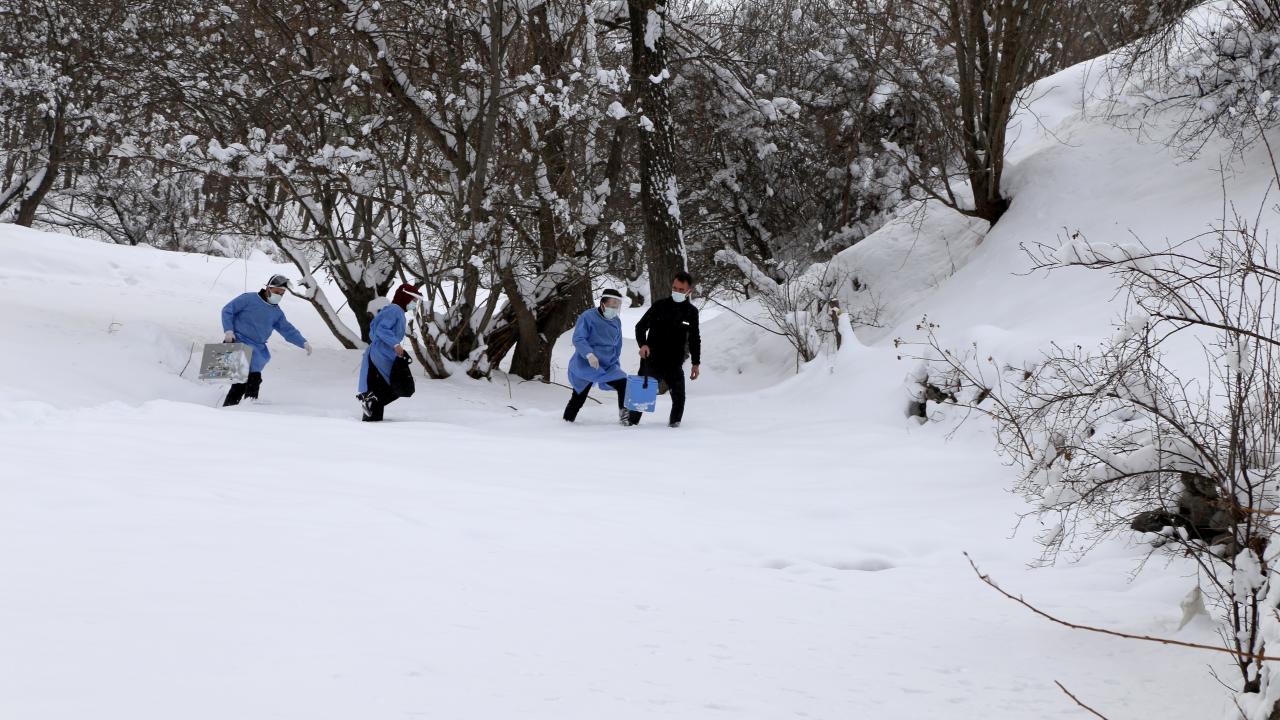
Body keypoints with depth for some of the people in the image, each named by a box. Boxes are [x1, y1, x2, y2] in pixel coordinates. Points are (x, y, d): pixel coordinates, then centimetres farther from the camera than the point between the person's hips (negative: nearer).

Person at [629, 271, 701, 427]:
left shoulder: (691, 312, 3)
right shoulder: (660, 306, -4)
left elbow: (694, 339, 14)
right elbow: (641, 326, 2)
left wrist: (696, 363, 11)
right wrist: (643, 344, -16)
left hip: (674, 364, 1)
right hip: (651, 361, -1)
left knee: (679, 397, -6)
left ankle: (674, 423, 11)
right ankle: (631, 421, 20)